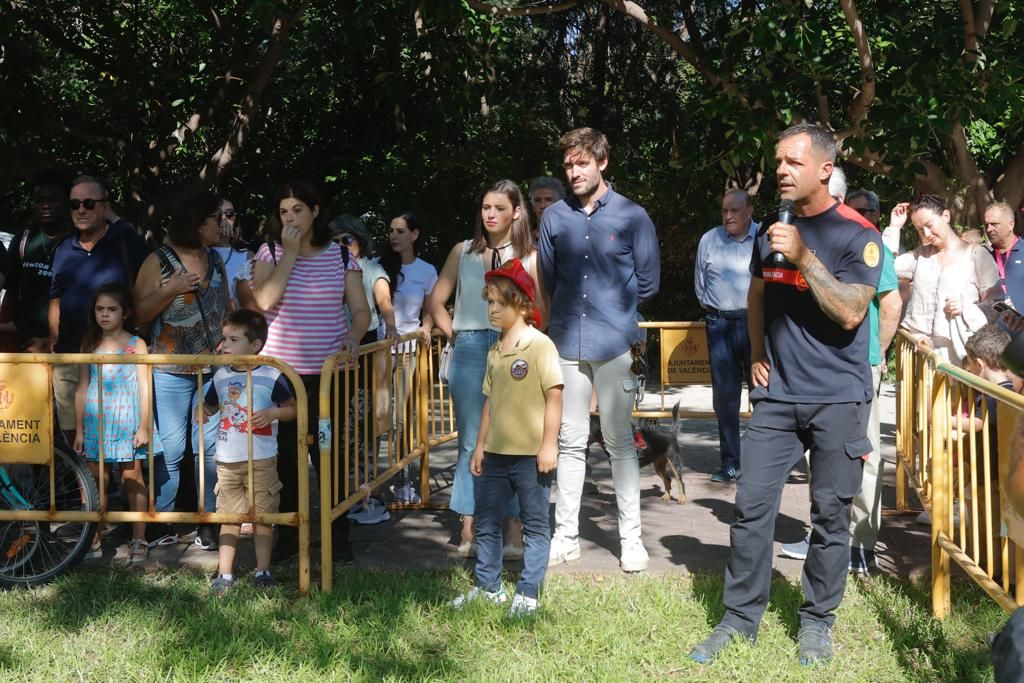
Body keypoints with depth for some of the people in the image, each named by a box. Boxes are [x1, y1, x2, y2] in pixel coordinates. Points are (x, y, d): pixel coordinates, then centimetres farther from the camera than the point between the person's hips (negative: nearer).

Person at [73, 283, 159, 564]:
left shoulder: (136, 345, -2)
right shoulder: (90, 345, 8)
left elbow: (145, 388, -3)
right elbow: (82, 388, 9)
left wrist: (144, 427, -8)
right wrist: (79, 429, 7)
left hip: (126, 422, -3)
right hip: (96, 422, 3)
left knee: (132, 479, 1)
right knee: (96, 480, 7)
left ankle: (139, 539, 6)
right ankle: (94, 536, 15)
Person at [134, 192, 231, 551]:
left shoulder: (215, 260, 12)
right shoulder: (158, 262, -3)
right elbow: (139, 314, -5)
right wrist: (169, 290, -18)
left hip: (214, 369, 4)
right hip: (171, 371, -4)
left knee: (211, 448, 4)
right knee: (170, 450, -1)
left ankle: (209, 520, 11)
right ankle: (161, 522, 9)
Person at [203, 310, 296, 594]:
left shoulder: (271, 376, -8)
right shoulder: (221, 376, 5)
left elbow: (293, 408, -1)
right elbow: (210, 405, 20)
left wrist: (271, 413, -19)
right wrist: (203, 411, -3)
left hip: (261, 461, -4)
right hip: (227, 461, 4)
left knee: (262, 517, 4)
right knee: (229, 518, 9)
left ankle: (263, 572, 13)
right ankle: (224, 574, 13)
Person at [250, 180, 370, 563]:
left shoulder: (341, 256, 4)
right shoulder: (270, 253, 3)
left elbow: (361, 310, 4)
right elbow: (264, 300, -14)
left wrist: (353, 335, -16)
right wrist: (290, 254, -13)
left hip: (327, 372, 0)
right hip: (280, 370, 0)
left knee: (329, 454, 2)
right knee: (285, 454, 5)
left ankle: (338, 536, 14)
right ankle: (287, 535, 17)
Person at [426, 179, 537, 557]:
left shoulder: (529, 257, 5)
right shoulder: (462, 252, 11)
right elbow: (436, 300, 14)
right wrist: (453, 334, 4)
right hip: (469, 352, 2)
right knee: (471, 442, 4)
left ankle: (514, 533, 7)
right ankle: (468, 533, 9)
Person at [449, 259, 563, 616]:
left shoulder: (540, 345, -11)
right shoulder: (495, 352, 11)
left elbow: (554, 396, -13)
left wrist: (548, 445, -16)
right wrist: (480, 445, 15)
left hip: (530, 454, -7)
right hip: (496, 453, 8)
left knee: (535, 525, 5)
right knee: (486, 522, 13)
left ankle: (528, 594, 12)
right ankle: (488, 587, 26)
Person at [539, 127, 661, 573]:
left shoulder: (632, 217, -1)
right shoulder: (554, 217, 6)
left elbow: (648, 282, 6)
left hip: (615, 345, -2)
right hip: (567, 343, 3)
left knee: (619, 443, 2)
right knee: (570, 443, 9)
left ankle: (631, 538, 11)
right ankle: (565, 535, 17)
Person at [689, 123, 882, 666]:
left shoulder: (858, 235, -7)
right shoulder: (771, 230, 10)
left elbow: (850, 313, -18)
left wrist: (804, 257, -21)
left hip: (838, 399, -4)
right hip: (777, 395, 4)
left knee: (830, 513, 4)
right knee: (751, 504, 1)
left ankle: (817, 620, 18)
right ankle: (741, 617, 11)